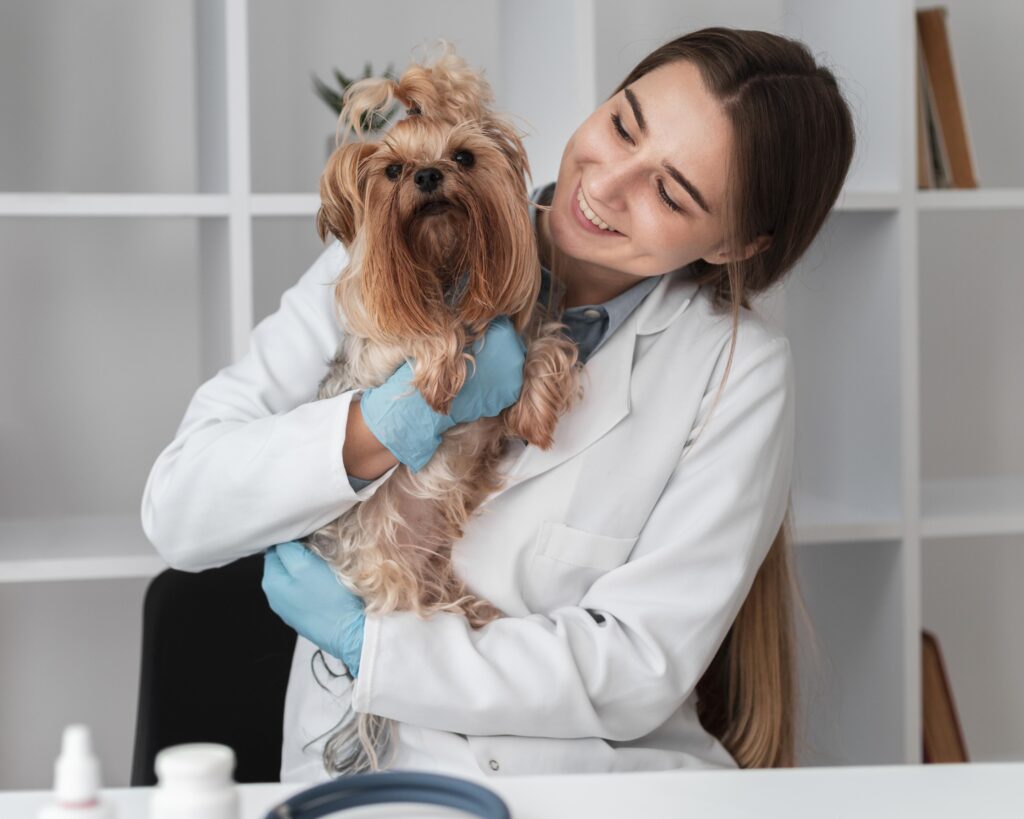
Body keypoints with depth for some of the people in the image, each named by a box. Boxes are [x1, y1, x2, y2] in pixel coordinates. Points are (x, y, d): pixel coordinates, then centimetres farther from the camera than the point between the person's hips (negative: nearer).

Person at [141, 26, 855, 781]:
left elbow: (639, 670, -9)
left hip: (604, 778, 0)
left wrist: (363, 639, -10)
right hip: (369, 776, 1)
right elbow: (177, 512, -5)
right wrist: (384, 426, -20)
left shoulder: (740, 372, -4)